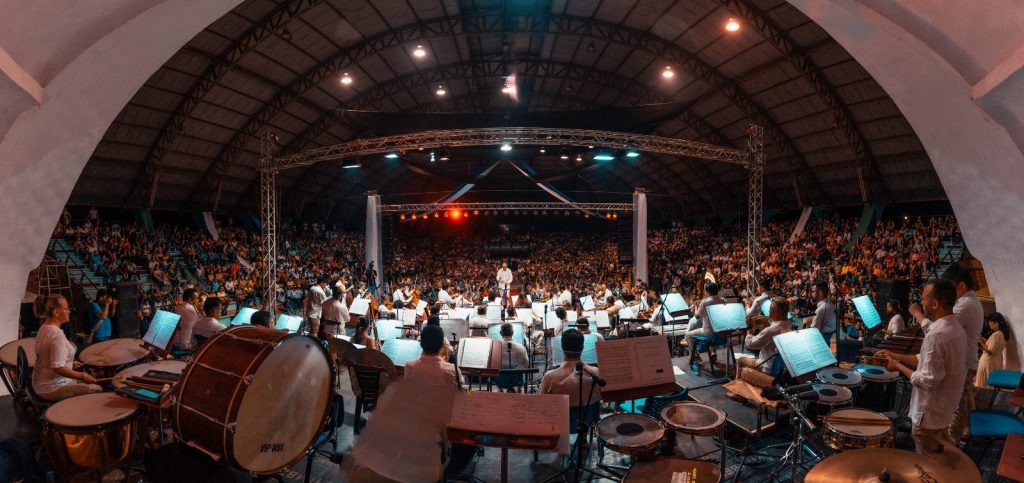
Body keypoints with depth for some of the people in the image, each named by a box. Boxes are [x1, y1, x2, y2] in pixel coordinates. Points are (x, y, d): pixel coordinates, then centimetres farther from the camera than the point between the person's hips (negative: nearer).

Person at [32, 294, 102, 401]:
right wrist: (83, 376, -20)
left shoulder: (44, 328, 5)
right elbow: (59, 368, -28)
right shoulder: (57, 334, -25)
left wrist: (71, 362, 17)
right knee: (97, 390, -1)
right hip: (52, 389, -10)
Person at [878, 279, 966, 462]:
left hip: (929, 414, -9)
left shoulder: (937, 335, -30)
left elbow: (928, 381, -28)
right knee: (944, 460, 27)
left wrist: (898, 366, -16)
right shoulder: (954, 326, 1)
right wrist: (895, 356, 5)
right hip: (944, 409, 9)